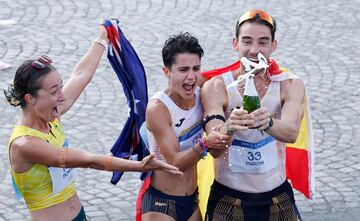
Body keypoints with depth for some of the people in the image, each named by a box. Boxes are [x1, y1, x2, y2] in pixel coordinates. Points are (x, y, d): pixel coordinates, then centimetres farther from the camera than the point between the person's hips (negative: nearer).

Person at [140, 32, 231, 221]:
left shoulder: (201, 95, -4)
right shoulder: (157, 108, -19)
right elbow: (175, 163, -22)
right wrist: (205, 144, -37)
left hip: (193, 200, 5)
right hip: (161, 202, -5)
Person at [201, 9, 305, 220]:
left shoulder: (290, 86, -4)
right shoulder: (216, 87, -9)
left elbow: (291, 132, -22)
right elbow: (215, 150, -21)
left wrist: (267, 122, -44)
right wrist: (229, 127, -42)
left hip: (278, 199, 2)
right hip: (227, 200, -1)